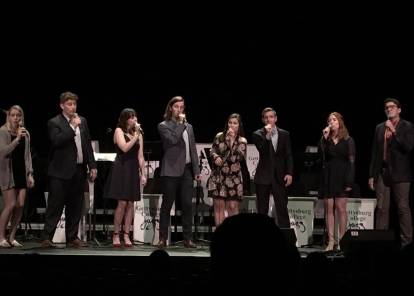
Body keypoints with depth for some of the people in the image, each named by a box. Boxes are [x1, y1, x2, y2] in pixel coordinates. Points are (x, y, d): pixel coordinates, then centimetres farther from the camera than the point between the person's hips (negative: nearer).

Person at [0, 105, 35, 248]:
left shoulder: (26, 133, 11)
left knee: (20, 205, -1)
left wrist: (30, 173, 9)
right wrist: (17, 138, -22)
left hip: (22, 172, 5)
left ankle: (12, 237, 8)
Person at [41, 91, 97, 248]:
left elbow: (88, 144, 14)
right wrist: (72, 127, -19)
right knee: (55, 206, -5)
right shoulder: (54, 122, -4)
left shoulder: (82, 121, 13)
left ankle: (72, 237, 16)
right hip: (61, 171, -6)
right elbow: (57, 141, -20)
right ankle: (46, 238, -2)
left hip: (79, 170, 6)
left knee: (75, 207, 9)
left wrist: (92, 166, 9)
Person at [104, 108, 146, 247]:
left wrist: (143, 174, 6)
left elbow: (140, 156, 11)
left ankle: (126, 235, 6)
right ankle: (116, 235, 1)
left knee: (130, 203, 2)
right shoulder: (119, 131, -1)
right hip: (121, 169, -5)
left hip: (134, 170, 5)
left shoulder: (138, 133, 13)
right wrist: (136, 136, -13)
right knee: (122, 203, -9)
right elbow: (125, 148, -16)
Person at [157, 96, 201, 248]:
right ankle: (163, 238, 5)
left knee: (187, 205, 1)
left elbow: (193, 149, 16)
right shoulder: (164, 126, 2)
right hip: (171, 171, -4)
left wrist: (196, 170, 9)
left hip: (187, 170, 4)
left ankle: (187, 238, 5)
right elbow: (172, 140, -17)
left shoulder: (188, 127, 18)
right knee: (167, 205, 1)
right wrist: (181, 123, -11)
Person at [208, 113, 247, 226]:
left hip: (233, 177, -1)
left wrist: (231, 140, -15)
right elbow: (212, 151, 9)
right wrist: (216, 157, -13)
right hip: (218, 176, 1)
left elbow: (238, 157, -13)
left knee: (233, 206, -3)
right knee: (218, 205, 0)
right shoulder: (219, 136, 6)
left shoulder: (242, 141, 1)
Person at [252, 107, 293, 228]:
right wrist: (267, 135, -21)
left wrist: (289, 173, -4)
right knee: (262, 209, 4)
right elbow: (262, 151, -13)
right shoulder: (258, 134, 2)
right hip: (263, 176, -1)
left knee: (282, 208, -4)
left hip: (279, 176, 1)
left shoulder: (284, 134, 8)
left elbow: (288, 155, 6)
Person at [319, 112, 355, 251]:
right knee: (329, 209, 1)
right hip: (328, 177, 3)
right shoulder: (326, 140, 10)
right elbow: (320, 154, -4)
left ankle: (341, 240, 0)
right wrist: (324, 138, -7)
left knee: (340, 208, -4)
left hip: (341, 177, -3)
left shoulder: (348, 140, 2)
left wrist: (349, 181, -10)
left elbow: (351, 161, -2)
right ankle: (331, 241, 2)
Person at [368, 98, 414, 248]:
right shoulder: (379, 128, 15)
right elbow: (374, 152, 15)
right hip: (382, 172, 4)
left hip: (400, 173, -4)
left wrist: (394, 131, -14)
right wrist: (372, 175, 11)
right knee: (381, 208, 4)